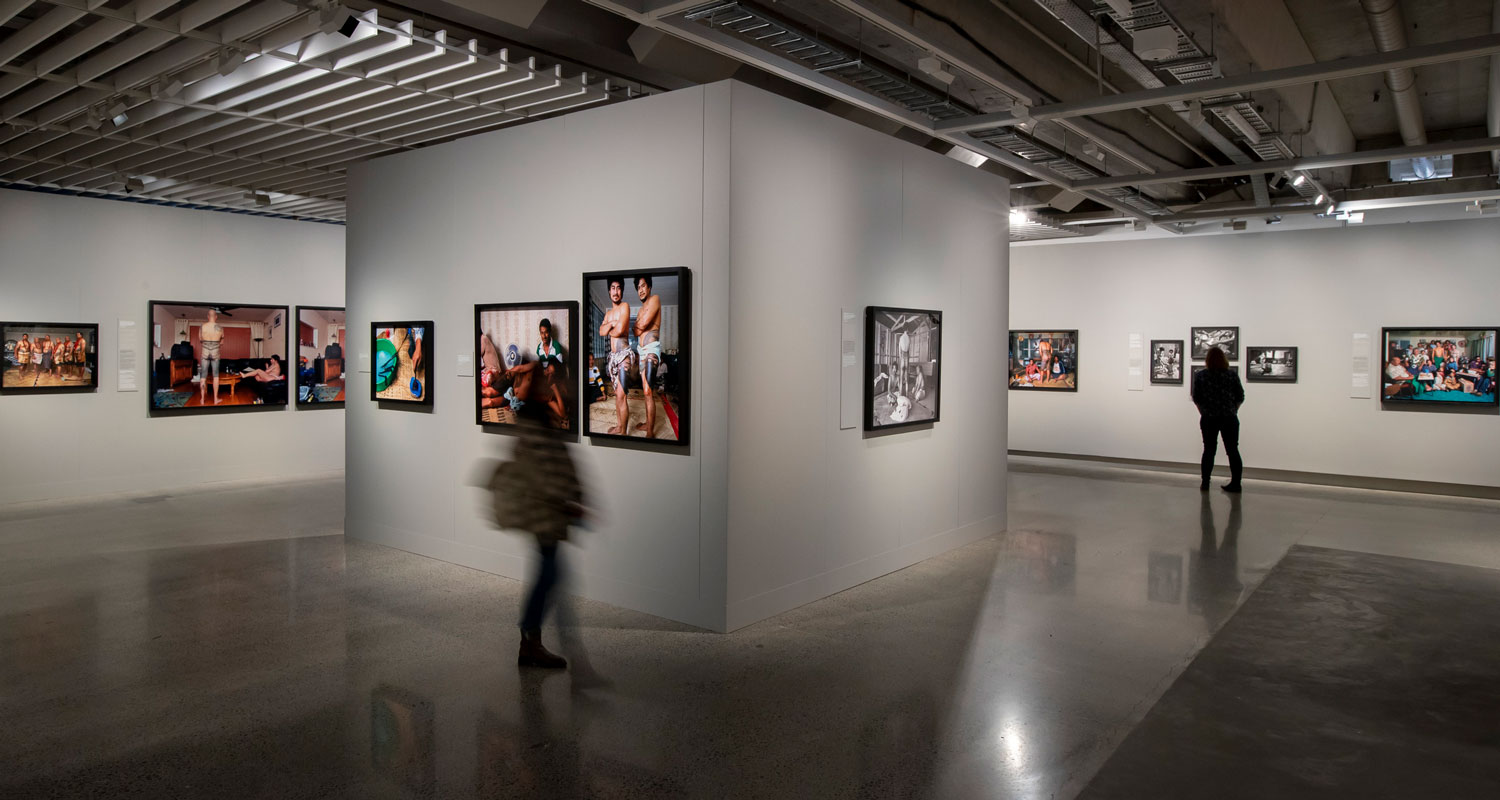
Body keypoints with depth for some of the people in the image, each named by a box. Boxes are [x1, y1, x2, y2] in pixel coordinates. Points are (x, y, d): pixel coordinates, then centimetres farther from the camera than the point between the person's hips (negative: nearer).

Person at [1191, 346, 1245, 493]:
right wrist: (1232, 410, 13)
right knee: (1233, 450, 7)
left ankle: (1205, 483, 8)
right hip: (1229, 418, 0)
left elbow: (1196, 398, -1)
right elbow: (1240, 397, 1)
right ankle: (1235, 483, 7)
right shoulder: (1232, 375, -2)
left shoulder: (1200, 376, -3)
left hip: (1209, 419, 0)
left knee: (1209, 450, 7)